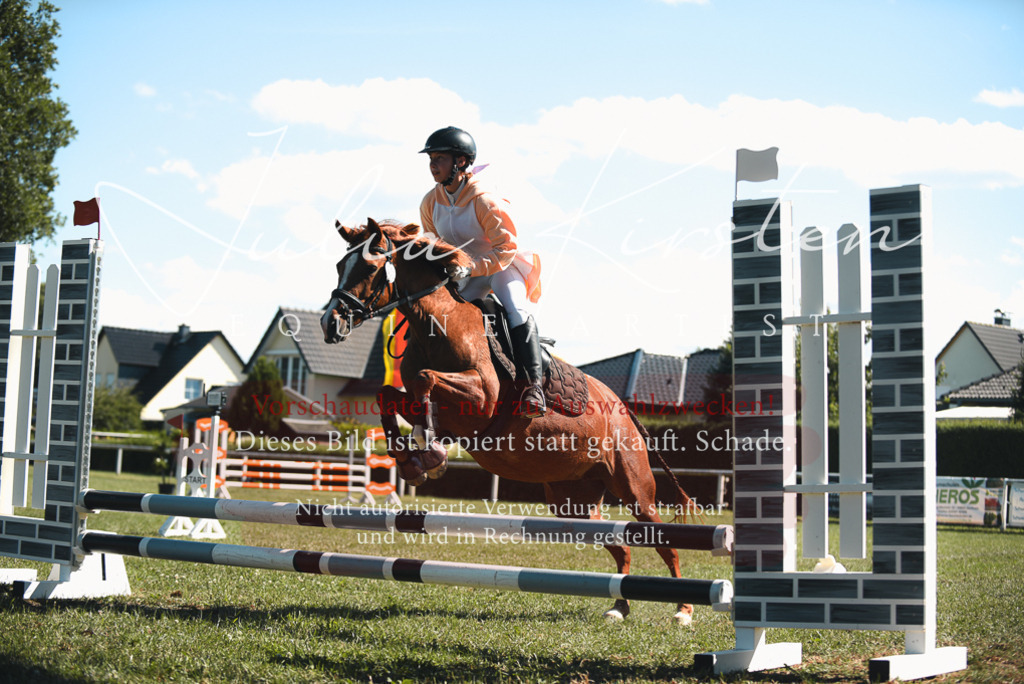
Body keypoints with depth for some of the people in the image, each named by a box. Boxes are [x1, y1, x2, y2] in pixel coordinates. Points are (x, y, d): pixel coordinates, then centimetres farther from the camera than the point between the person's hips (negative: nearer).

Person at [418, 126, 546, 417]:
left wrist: (471, 267, -35)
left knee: (516, 310, -29)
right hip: (463, 275, 6)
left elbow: (506, 247, -24)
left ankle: (533, 384, -28)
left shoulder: (485, 201, -23)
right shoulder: (429, 204, -5)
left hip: (502, 266, -6)